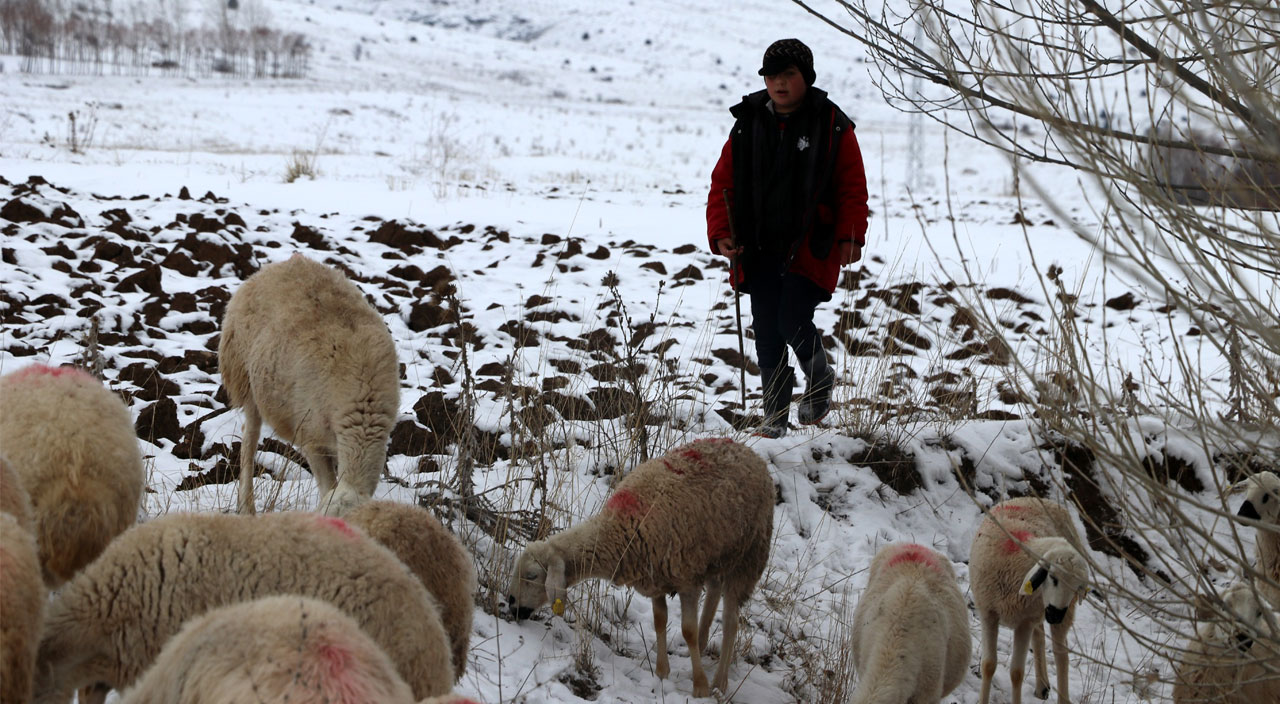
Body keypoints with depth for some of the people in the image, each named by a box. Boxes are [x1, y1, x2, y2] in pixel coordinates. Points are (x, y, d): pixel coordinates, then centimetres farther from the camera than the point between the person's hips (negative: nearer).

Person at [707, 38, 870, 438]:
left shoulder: (832, 126, -2)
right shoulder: (747, 124, 6)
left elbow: (853, 187, -1)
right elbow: (723, 183, 8)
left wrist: (850, 237, -12)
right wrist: (720, 234, -3)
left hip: (810, 247, -4)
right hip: (759, 250, 4)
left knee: (793, 322, -14)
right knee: (766, 334, 5)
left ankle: (820, 378, 18)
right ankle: (775, 417, 17)